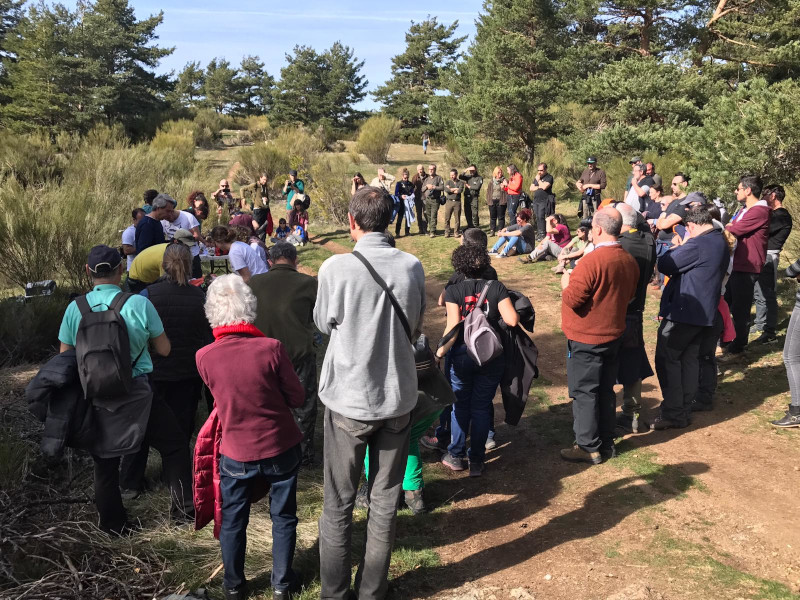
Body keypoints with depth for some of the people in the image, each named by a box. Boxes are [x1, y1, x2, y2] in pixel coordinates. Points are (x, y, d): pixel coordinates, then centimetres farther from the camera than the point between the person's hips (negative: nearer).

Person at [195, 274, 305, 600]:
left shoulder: (204, 357, -14)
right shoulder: (271, 348, -20)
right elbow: (297, 398, -9)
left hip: (236, 453, 1)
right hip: (281, 448, -1)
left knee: (233, 521, 21)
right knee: (283, 517, 18)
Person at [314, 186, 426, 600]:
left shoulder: (336, 269, -15)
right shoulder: (411, 267, -7)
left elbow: (323, 324, 2)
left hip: (348, 400, -2)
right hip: (398, 397, 3)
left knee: (338, 505, 13)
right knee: (385, 503, 14)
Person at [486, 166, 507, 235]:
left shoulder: (504, 181, 0)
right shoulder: (491, 181, 10)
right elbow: (488, 190, 12)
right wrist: (487, 200, 6)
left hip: (501, 201, -3)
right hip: (492, 201, 3)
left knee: (501, 217, 1)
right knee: (492, 217, 7)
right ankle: (493, 231, 14)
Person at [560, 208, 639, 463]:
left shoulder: (592, 261, -24)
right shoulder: (629, 261, 1)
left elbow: (572, 299, -23)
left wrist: (566, 284, -4)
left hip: (586, 339, -7)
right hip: (613, 335, 8)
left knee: (584, 393, 4)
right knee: (605, 391, 17)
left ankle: (589, 447, 12)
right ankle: (606, 443, 27)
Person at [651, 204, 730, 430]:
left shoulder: (696, 245, -22)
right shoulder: (721, 243, 10)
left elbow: (664, 265, -16)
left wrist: (676, 247, -1)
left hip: (682, 311, -9)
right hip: (704, 311, 9)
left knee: (667, 359, -2)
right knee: (689, 359, 14)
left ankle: (673, 413, 0)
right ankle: (685, 410, 20)